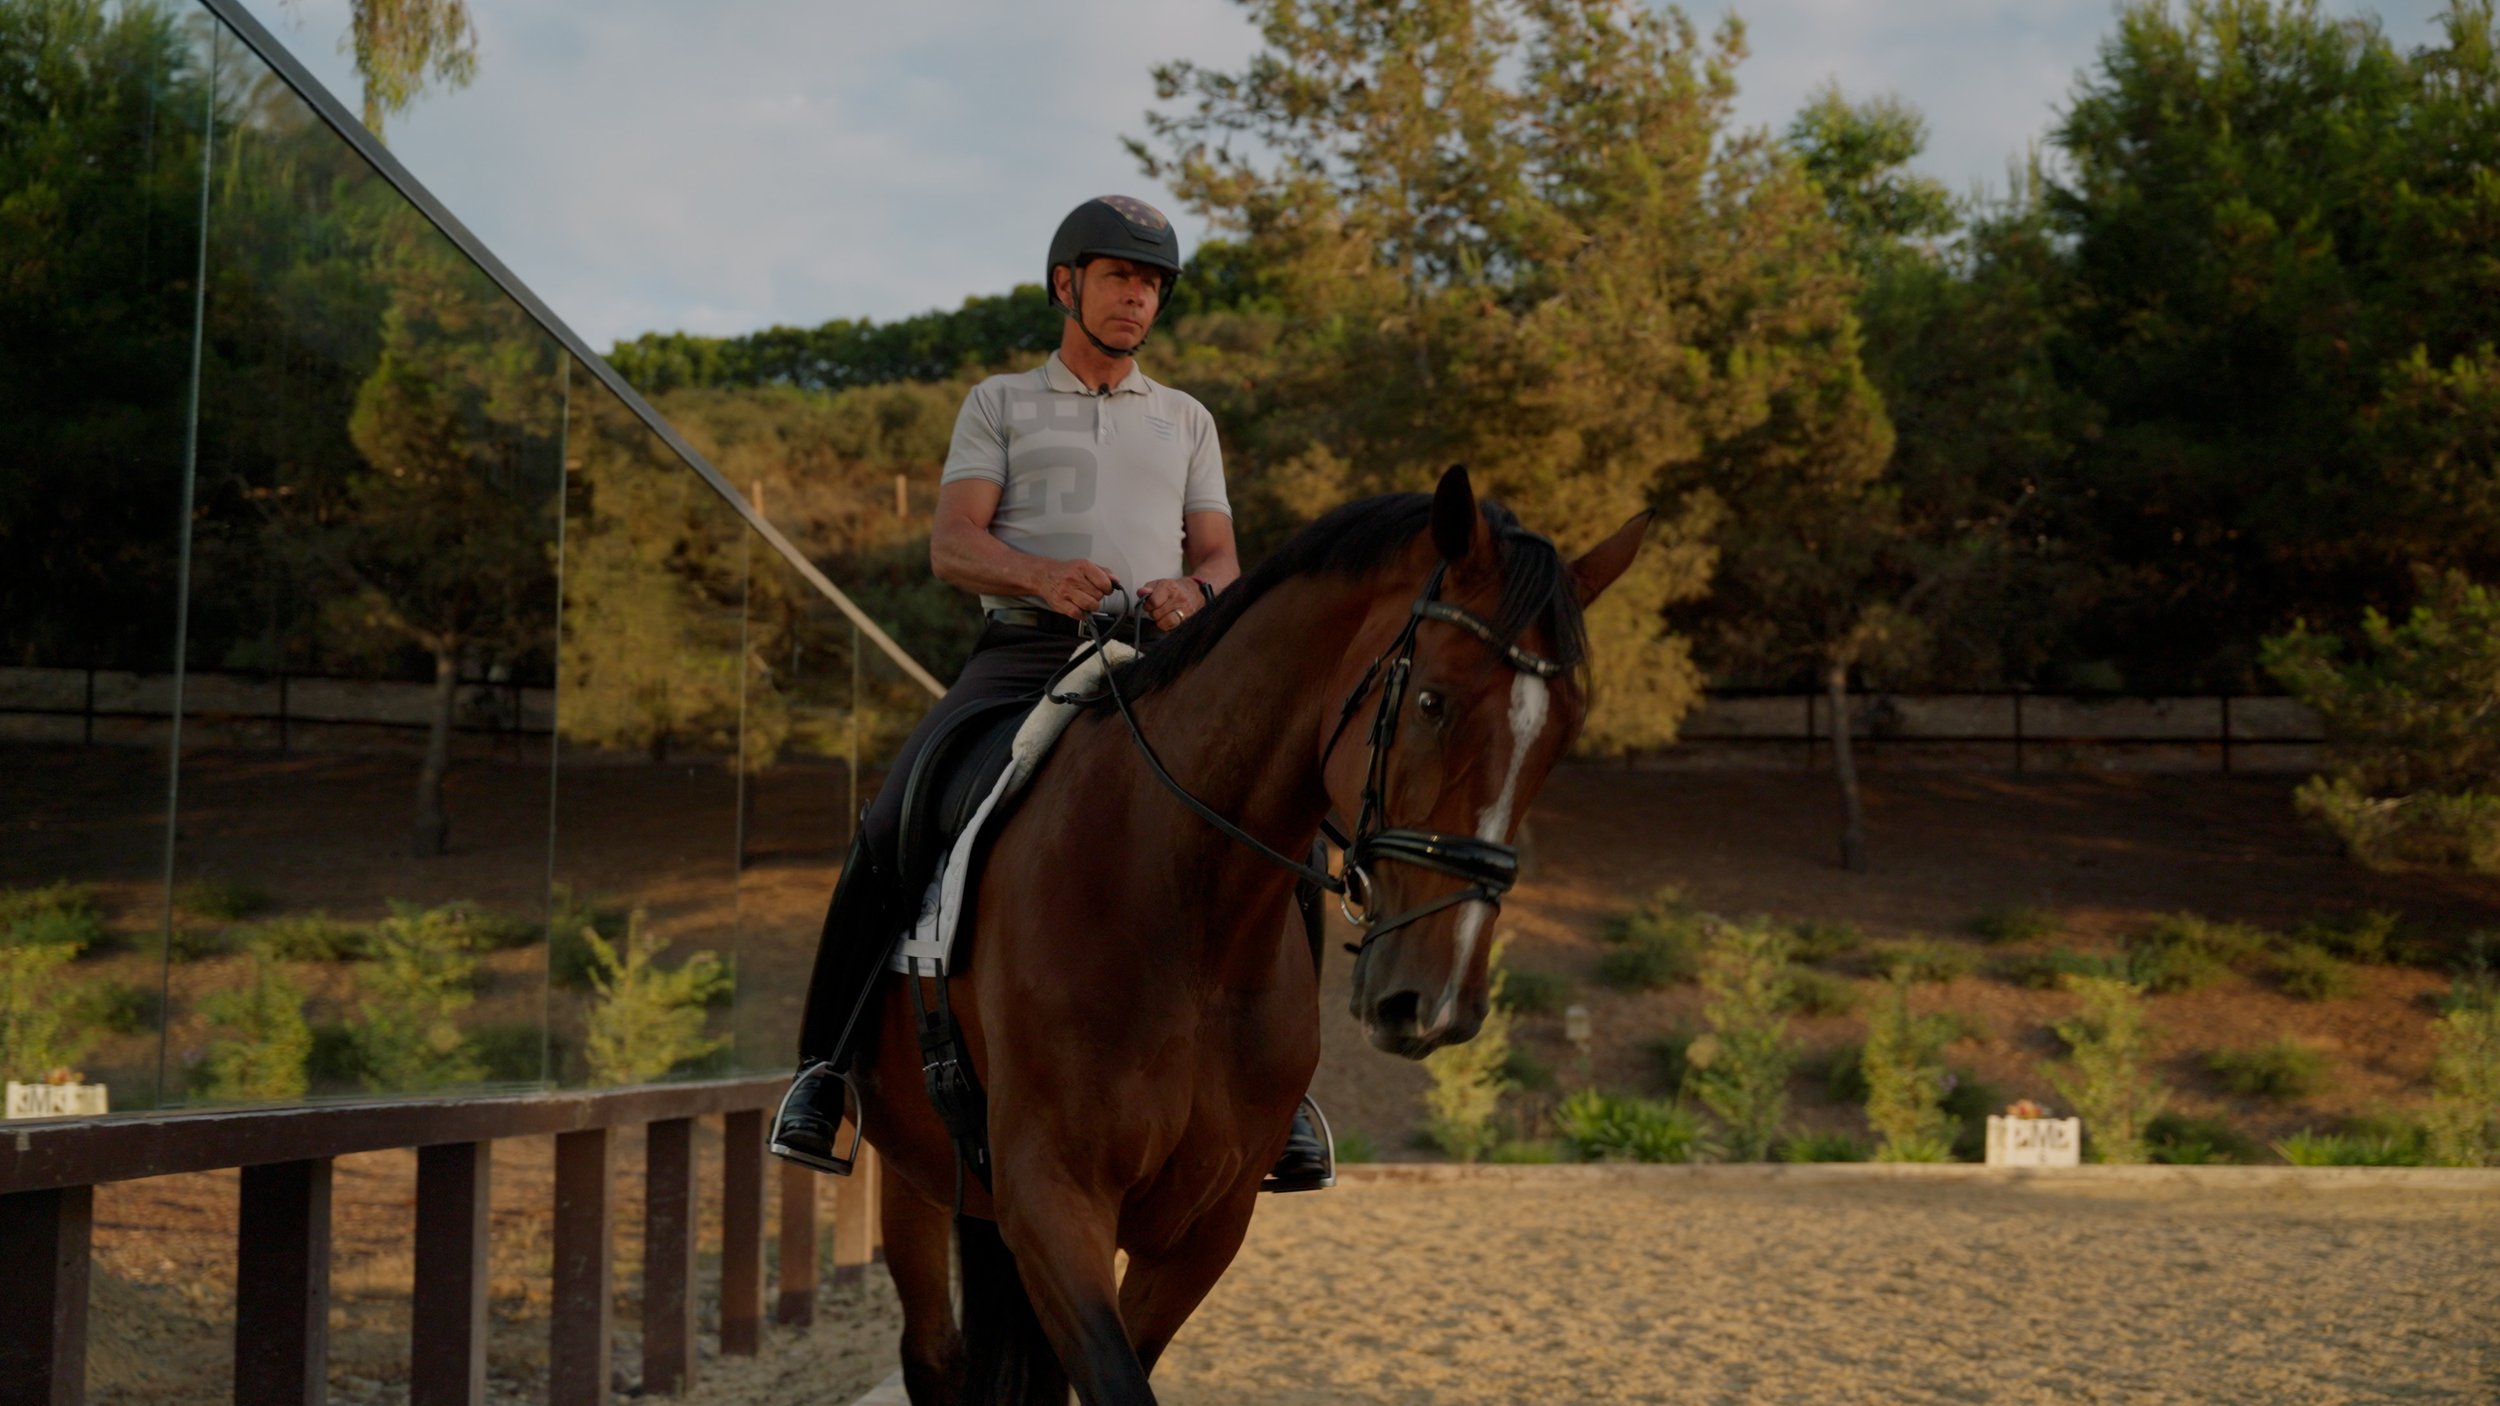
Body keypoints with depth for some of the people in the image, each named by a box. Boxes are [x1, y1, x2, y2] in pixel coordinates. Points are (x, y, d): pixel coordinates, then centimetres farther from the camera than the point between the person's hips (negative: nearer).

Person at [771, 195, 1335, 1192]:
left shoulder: (1187, 422, 25)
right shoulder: (1000, 404, 17)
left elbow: (1223, 561, 15)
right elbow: (952, 546, 3)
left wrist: (1191, 593, -11)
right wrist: (1044, 575, -19)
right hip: (1021, 652, -1)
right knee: (890, 830, -24)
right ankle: (824, 1068, -11)